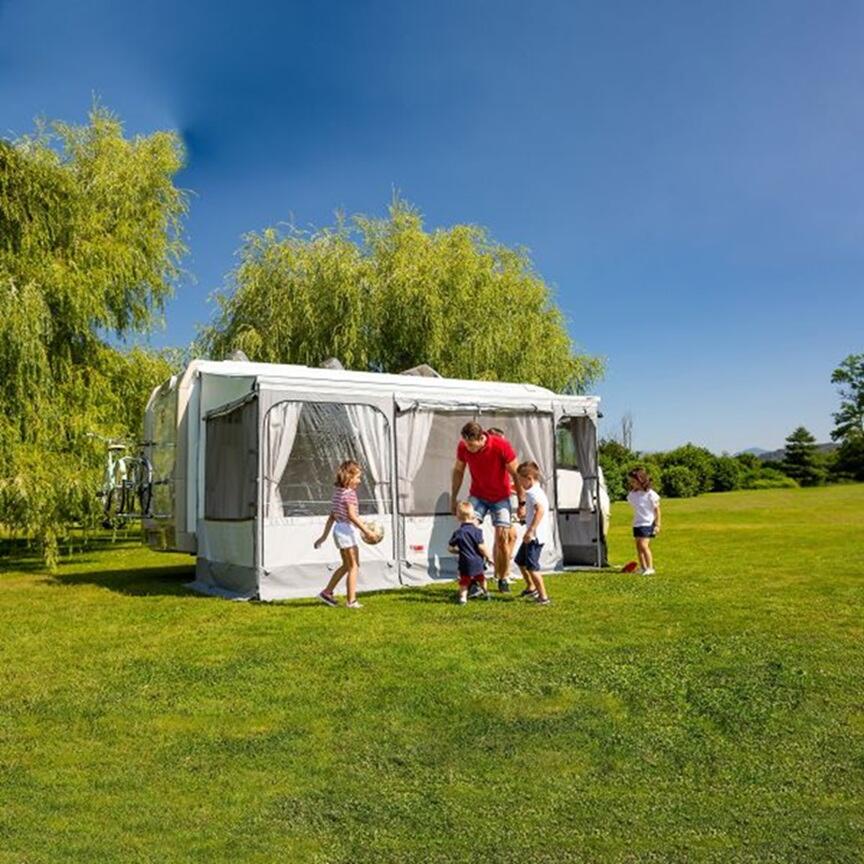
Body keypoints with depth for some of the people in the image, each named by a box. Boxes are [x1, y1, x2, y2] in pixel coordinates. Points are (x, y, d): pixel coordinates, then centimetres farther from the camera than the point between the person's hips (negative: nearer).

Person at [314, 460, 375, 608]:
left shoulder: (337, 491, 12)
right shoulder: (349, 492, -15)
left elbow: (332, 516, 16)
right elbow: (352, 515, -24)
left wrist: (324, 535, 18)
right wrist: (366, 531, -25)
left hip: (339, 529, 9)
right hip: (348, 530, -9)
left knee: (346, 565, 21)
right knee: (354, 566, -1)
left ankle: (327, 592, 26)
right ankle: (352, 601, 2)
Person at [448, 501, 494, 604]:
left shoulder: (457, 533, -4)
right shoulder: (477, 531, -10)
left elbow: (451, 548, -1)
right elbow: (481, 547, -12)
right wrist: (489, 557, 1)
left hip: (465, 563, -1)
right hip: (478, 562, 1)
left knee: (464, 581, 8)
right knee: (481, 578, 24)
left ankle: (463, 596, -7)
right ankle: (484, 592, 42)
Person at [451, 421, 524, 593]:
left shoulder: (502, 446, -26)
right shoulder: (463, 447, -17)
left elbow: (515, 474, -15)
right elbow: (458, 471, 1)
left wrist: (521, 503, -12)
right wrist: (453, 498, 6)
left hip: (500, 497, -2)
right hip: (477, 495, 2)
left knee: (502, 538, -4)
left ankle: (503, 579, 15)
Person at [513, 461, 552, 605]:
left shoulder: (534, 493, -19)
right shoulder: (532, 492, 14)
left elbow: (541, 509, -36)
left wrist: (531, 531, -39)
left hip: (536, 536, -11)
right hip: (531, 536, 11)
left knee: (532, 566, -9)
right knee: (520, 560, 24)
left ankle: (543, 597, -2)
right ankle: (531, 587, 39)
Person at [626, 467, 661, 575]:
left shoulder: (650, 494, -11)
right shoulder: (632, 494, 5)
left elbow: (657, 510, -7)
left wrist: (657, 524, -8)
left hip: (647, 523, -7)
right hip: (637, 523, 7)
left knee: (644, 545, -15)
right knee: (638, 546, 8)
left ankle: (650, 568, -7)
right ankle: (643, 568, 18)